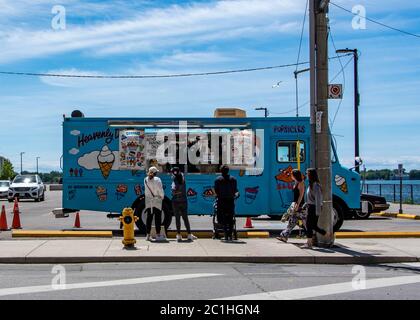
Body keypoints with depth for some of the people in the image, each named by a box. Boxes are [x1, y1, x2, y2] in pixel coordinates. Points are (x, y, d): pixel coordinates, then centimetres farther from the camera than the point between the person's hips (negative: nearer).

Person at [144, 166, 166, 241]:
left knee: (149, 217, 9)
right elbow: (160, 190, -11)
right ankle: (158, 235, 2)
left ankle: (148, 235, 9)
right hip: (157, 200, -4)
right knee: (158, 217, 2)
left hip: (148, 201, 5)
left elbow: (146, 189, 7)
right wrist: (162, 196, 5)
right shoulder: (157, 180, -12)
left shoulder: (146, 179, 3)